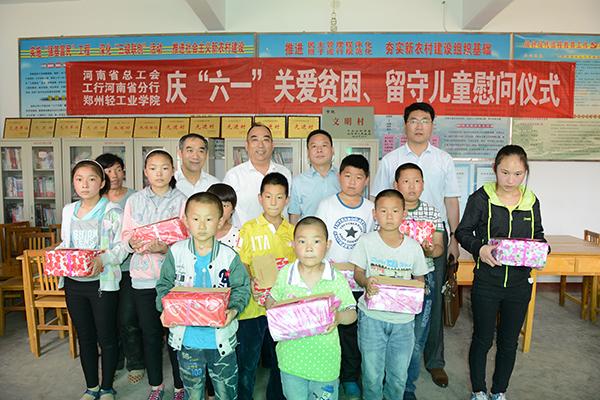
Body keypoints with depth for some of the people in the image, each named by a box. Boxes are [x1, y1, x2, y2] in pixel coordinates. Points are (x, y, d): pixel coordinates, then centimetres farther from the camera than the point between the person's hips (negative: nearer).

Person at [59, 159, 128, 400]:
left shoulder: (112, 211, -8)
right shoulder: (68, 211, 9)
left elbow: (122, 247, -11)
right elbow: (65, 243, 17)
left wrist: (102, 260, -27)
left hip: (102, 282, -5)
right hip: (74, 283, 5)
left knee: (106, 337, 6)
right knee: (85, 337, 16)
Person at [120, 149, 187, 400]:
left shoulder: (181, 201, -2)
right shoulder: (134, 200, 6)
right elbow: (126, 235, 5)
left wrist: (163, 247, -24)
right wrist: (133, 243, -16)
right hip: (143, 276, 3)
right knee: (150, 333, 13)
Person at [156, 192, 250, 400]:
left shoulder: (229, 256, -9)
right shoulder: (176, 252, -5)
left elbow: (242, 287, -4)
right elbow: (164, 285, 3)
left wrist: (233, 309, -21)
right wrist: (165, 308, -14)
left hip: (221, 338, -1)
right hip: (187, 338, 1)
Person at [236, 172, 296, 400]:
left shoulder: (292, 231, 5)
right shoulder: (249, 229, -3)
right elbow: (240, 266, -4)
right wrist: (250, 282, -21)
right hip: (254, 304, -3)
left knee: (281, 362, 17)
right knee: (247, 362, 6)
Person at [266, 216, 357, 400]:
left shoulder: (337, 279, -12)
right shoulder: (284, 275, -8)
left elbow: (352, 314, -6)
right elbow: (271, 301, 6)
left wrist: (339, 317, -27)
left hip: (325, 359, -1)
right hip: (292, 358, 1)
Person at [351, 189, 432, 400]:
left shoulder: (413, 246, 0)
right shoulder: (366, 241, -4)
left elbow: (419, 278, 9)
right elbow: (358, 272, -1)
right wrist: (366, 283, -22)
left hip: (403, 318, 2)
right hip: (372, 317, -2)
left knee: (399, 376, 13)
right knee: (372, 374, 6)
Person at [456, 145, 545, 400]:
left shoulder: (531, 201, 2)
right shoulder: (481, 198, -9)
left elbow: (538, 234, 14)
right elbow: (462, 232, -4)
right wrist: (480, 248, -23)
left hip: (519, 283, 3)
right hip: (486, 282, -3)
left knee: (509, 341, 16)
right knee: (482, 339, 10)